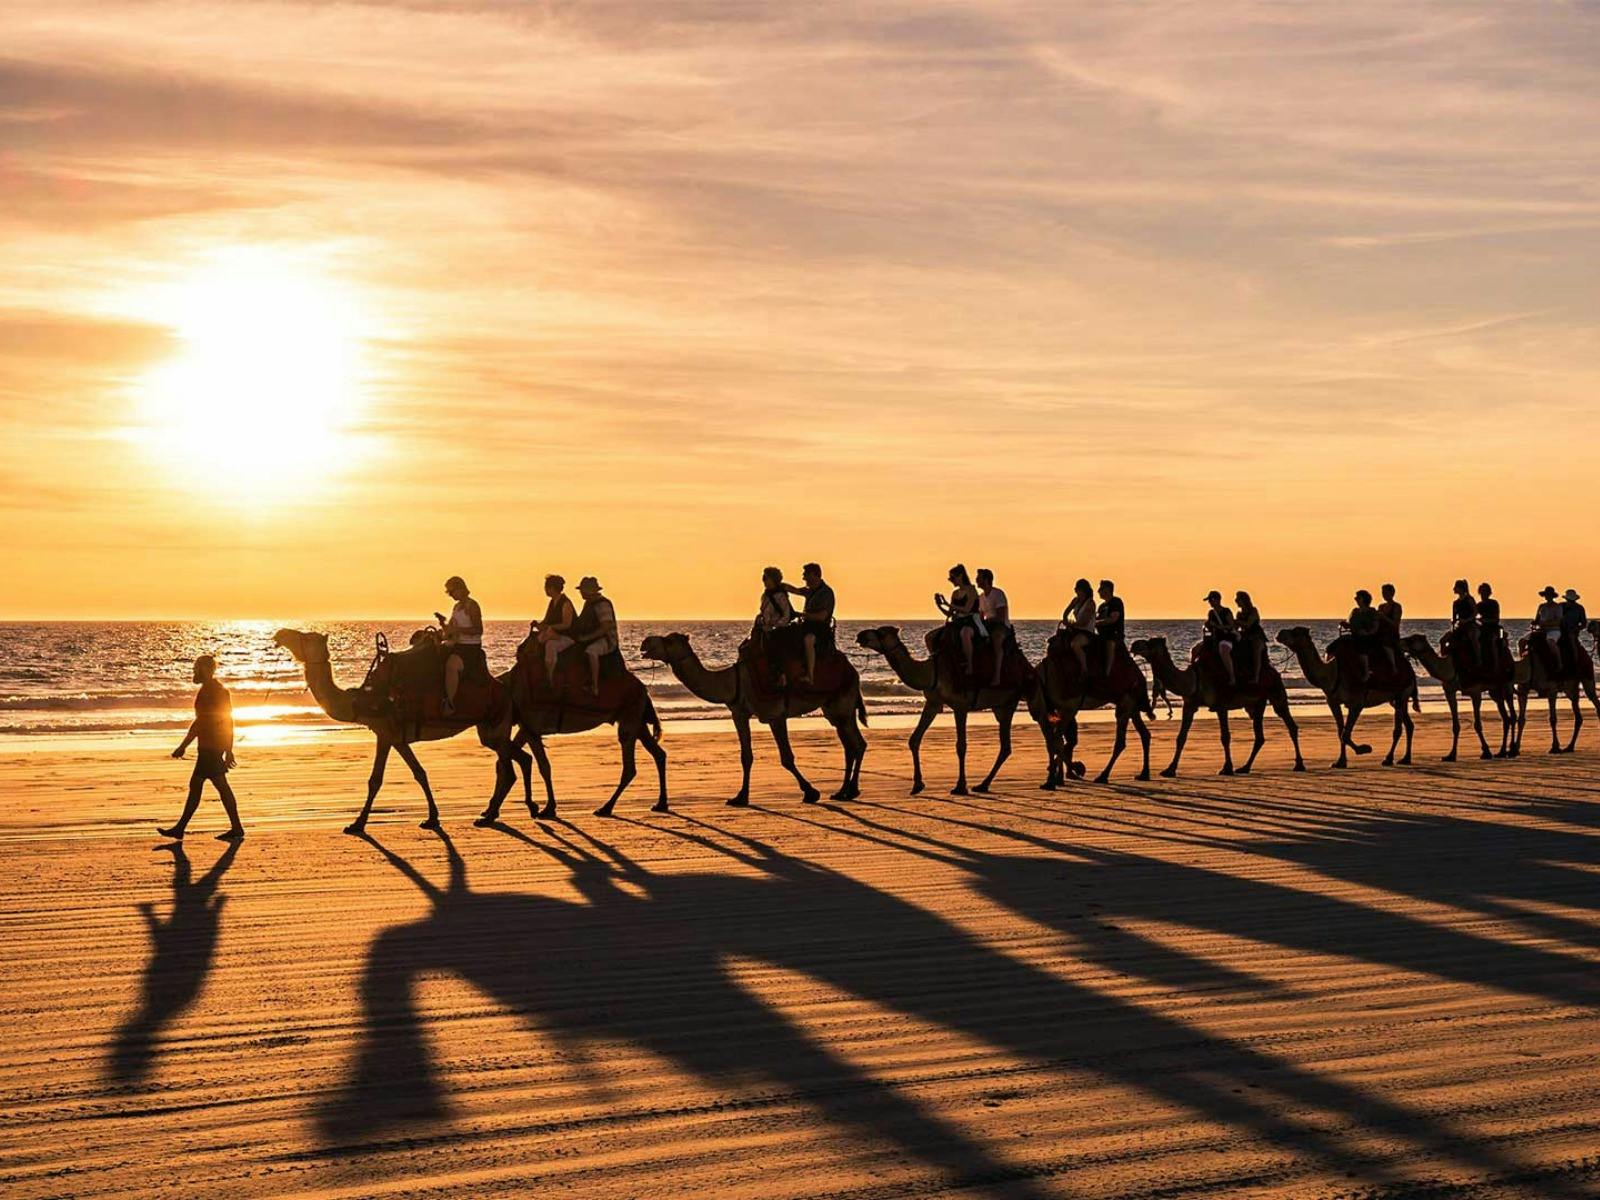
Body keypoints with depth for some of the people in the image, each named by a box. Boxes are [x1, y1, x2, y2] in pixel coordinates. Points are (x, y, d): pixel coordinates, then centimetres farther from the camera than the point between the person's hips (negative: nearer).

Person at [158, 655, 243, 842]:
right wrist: (228, 751, 20)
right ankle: (180, 828, 15)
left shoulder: (207, 691, -14)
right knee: (195, 784, 12)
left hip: (209, 746, -10)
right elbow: (228, 721, 18)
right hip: (218, 745, 10)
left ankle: (237, 829, -5)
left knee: (221, 785, -7)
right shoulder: (220, 690, 15)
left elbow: (199, 722, -18)